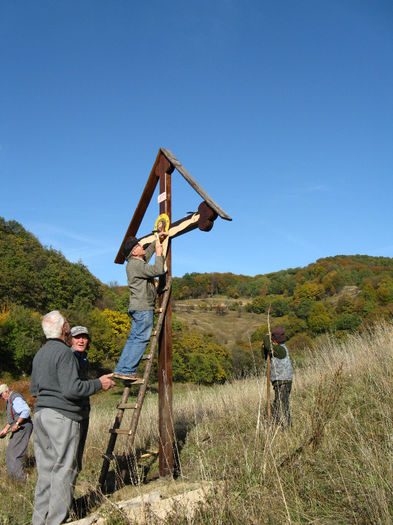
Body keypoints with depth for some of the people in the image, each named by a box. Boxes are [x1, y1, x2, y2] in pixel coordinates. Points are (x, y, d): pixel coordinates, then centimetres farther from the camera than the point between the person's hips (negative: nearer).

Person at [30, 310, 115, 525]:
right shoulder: (64, 353, -14)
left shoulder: (39, 354, 14)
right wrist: (99, 383, -8)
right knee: (63, 469, -1)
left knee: (45, 469, 13)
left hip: (40, 414, 9)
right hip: (62, 416, -9)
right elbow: (72, 389, -20)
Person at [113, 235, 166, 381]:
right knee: (141, 338, -9)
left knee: (134, 338, 10)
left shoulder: (139, 262, 18)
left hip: (138, 308, 10)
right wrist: (159, 254, -5)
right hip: (143, 308, -10)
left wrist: (157, 241, 35)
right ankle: (127, 370, -9)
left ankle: (120, 369, 12)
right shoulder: (135, 264, -13)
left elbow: (147, 253, 39)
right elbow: (158, 270, -20)